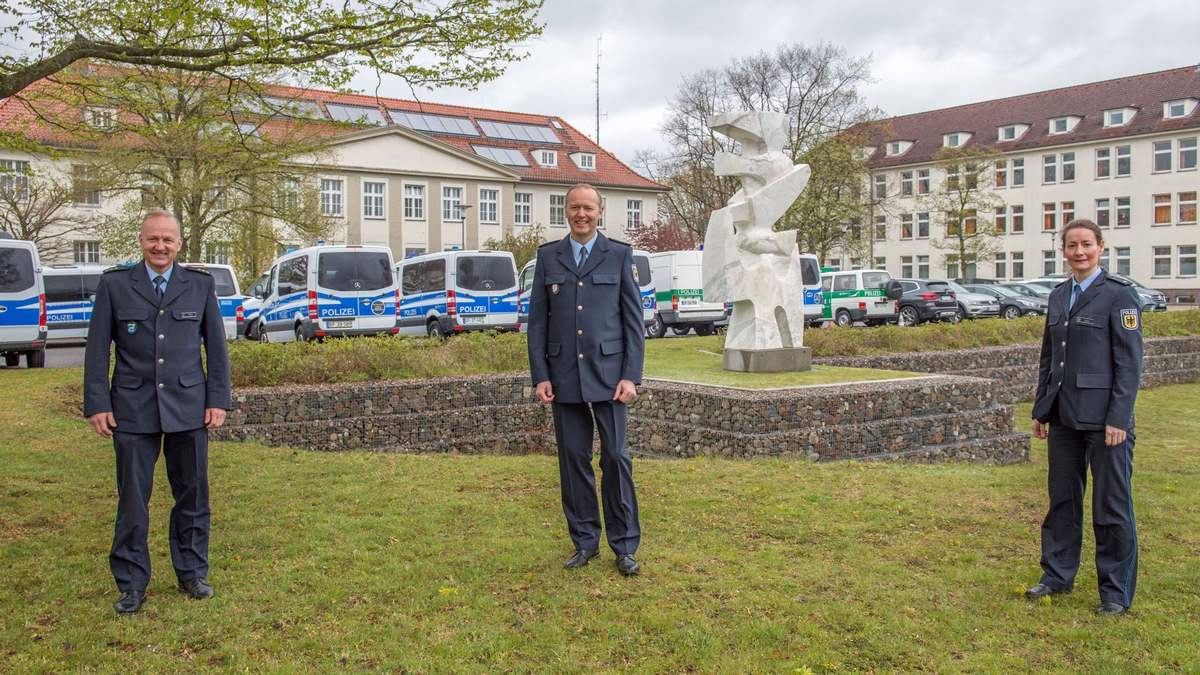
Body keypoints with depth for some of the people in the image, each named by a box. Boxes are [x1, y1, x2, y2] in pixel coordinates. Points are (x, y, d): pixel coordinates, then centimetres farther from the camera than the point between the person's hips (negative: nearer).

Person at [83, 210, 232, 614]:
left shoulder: (201, 284, 6)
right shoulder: (114, 284, 3)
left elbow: (216, 346, 8)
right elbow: (97, 348, 4)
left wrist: (218, 399, 2)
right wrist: (97, 404, -2)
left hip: (188, 408, 1)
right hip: (133, 411, -1)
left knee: (192, 494, 9)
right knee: (132, 500, 5)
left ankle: (192, 573, 24)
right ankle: (131, 584, 18)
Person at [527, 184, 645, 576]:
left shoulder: (619, 255, 5)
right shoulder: (548, 257, 9)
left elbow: (634, 319, 2)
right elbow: (537, 320, 8)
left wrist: (631, 376, -6)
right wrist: (540, 376, -1)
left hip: (608, 372, -2)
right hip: (564, 376, 2)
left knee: (616, 458, -2)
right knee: (573, 459, 6)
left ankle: (624, 547, 9)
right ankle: (584, 541, 19)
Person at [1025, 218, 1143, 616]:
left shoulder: (1119, 294, -7)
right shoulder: (1059, 296, 12)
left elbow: (1130, 362, -11)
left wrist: (1118, 418, -16)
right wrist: (1041, 408, 14)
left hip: (1103, 418, -6)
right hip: (1064, 416, 6)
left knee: (1111, 505, 2)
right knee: (1062, 499, 15)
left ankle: (1116, 591, 15)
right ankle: (1058, 576, 28)